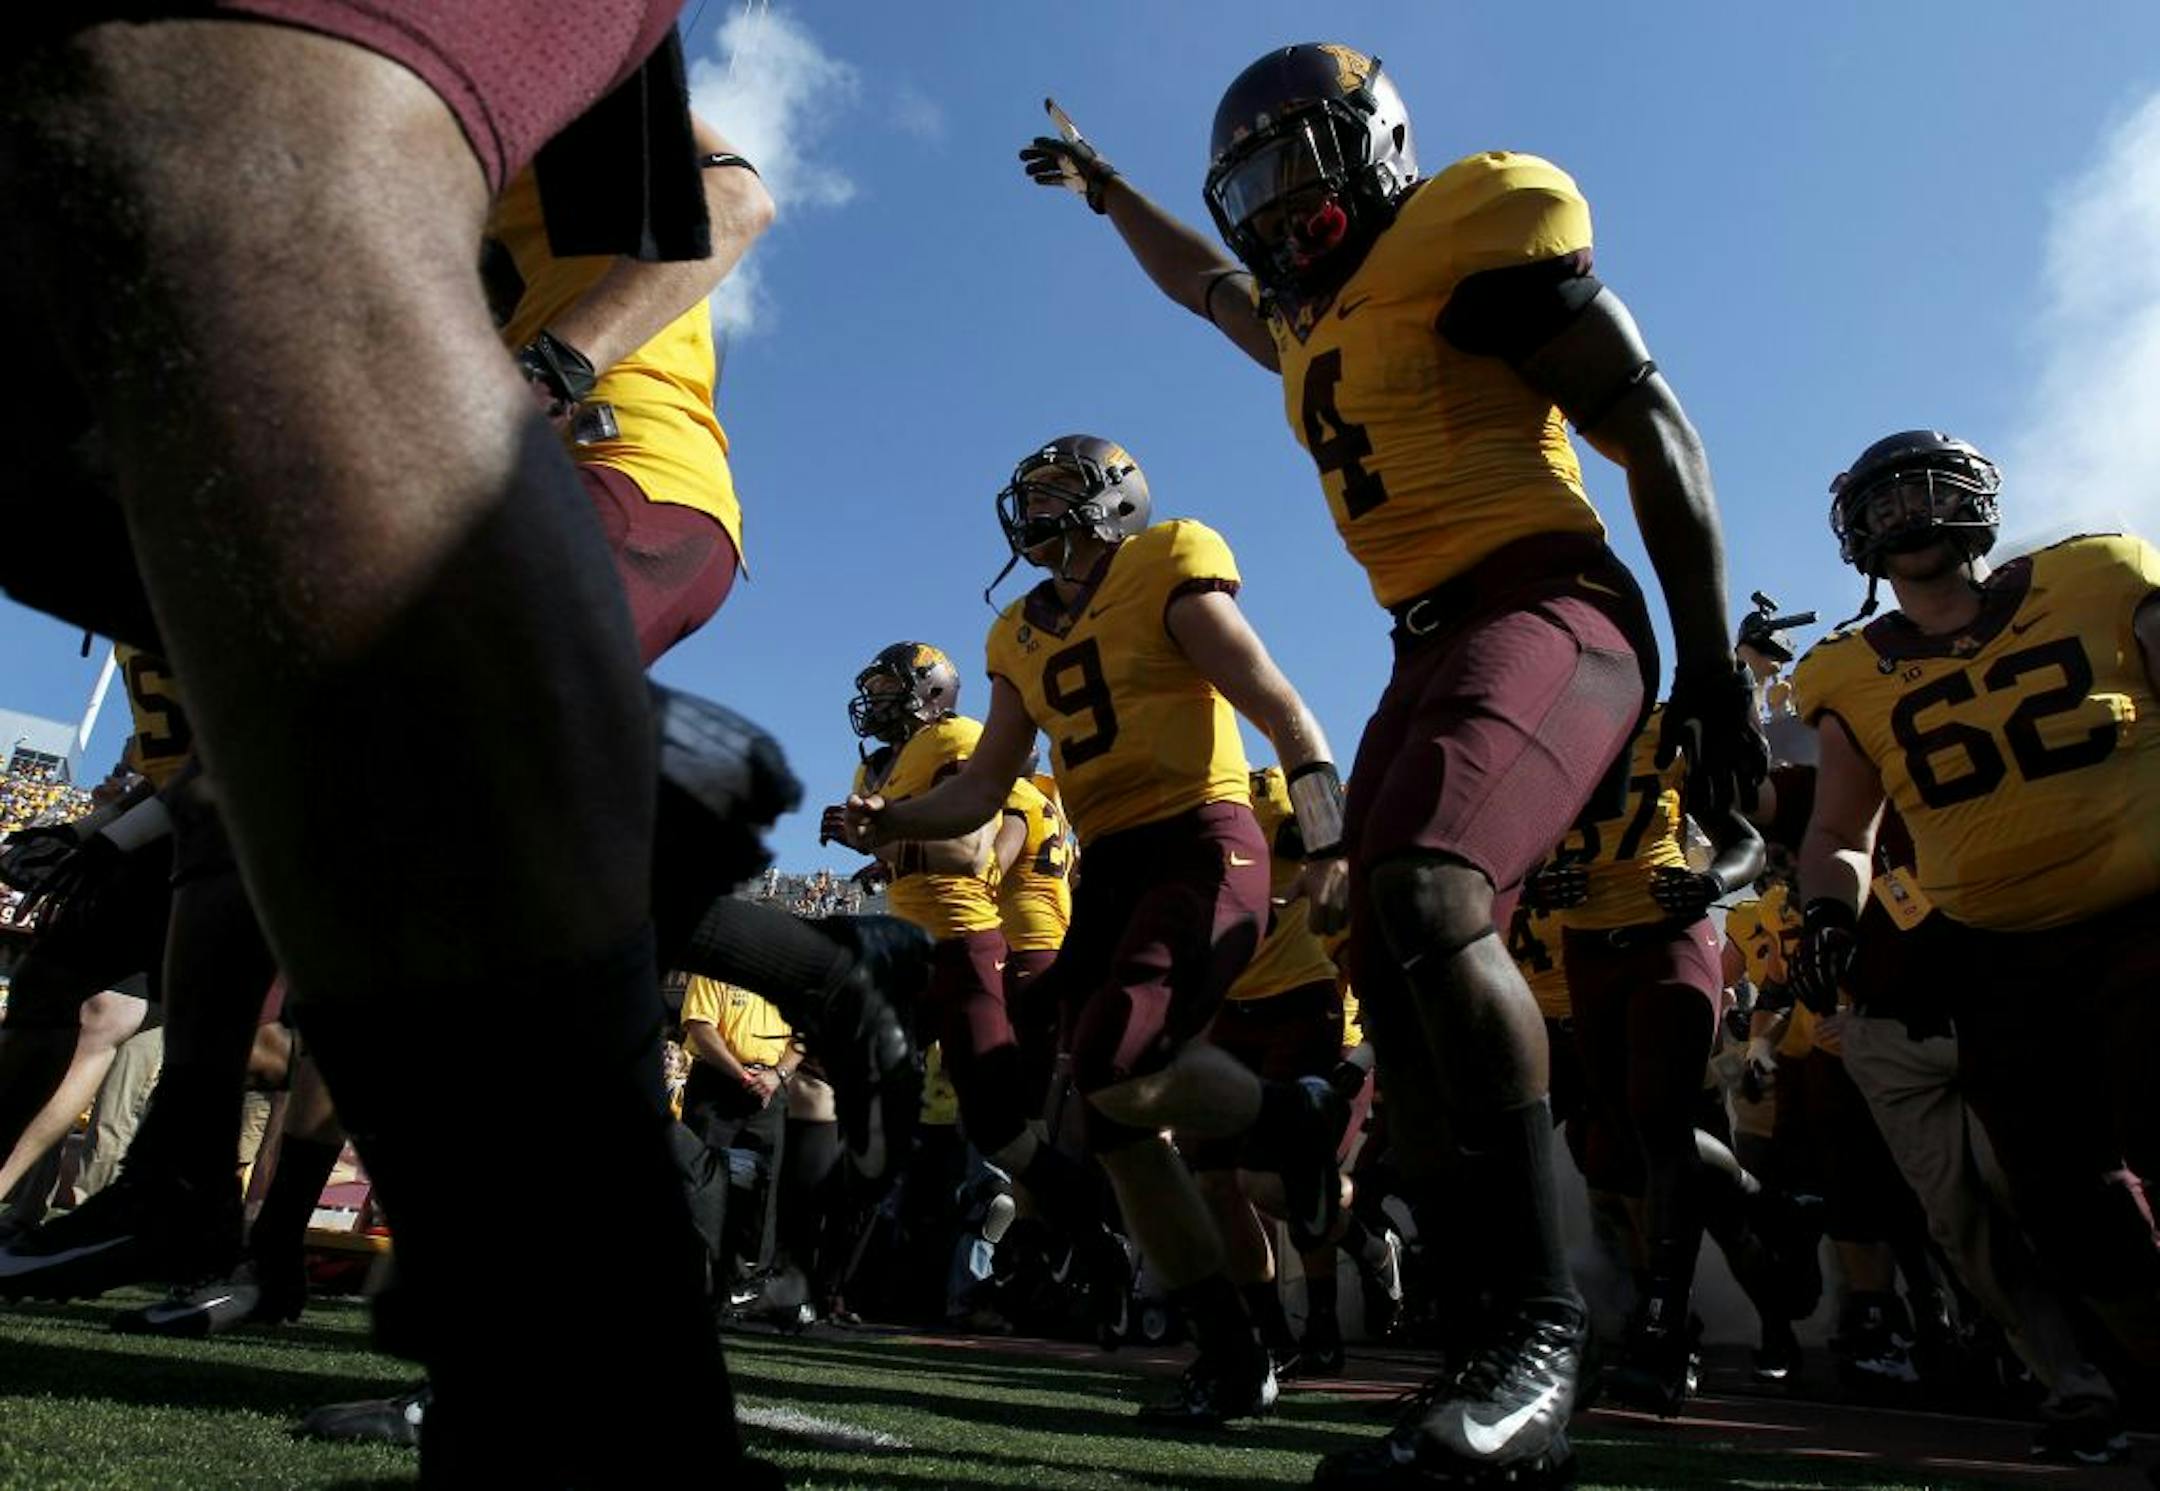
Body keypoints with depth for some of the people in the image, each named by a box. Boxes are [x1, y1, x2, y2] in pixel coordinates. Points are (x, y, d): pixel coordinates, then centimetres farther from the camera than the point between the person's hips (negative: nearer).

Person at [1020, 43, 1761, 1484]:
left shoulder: (1474, 233, 0)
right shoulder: (1309, 319, 23)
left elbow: (1654, 431, -4)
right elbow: (1209, 285, 47)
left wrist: (1712, 666, -10)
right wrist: (1104, 190, 56)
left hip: (1544, 608, -8)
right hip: (1427, 648, 8)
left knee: (1427, 893, -33)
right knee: (1404, 1011, -1)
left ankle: (1543, 1329, -26)